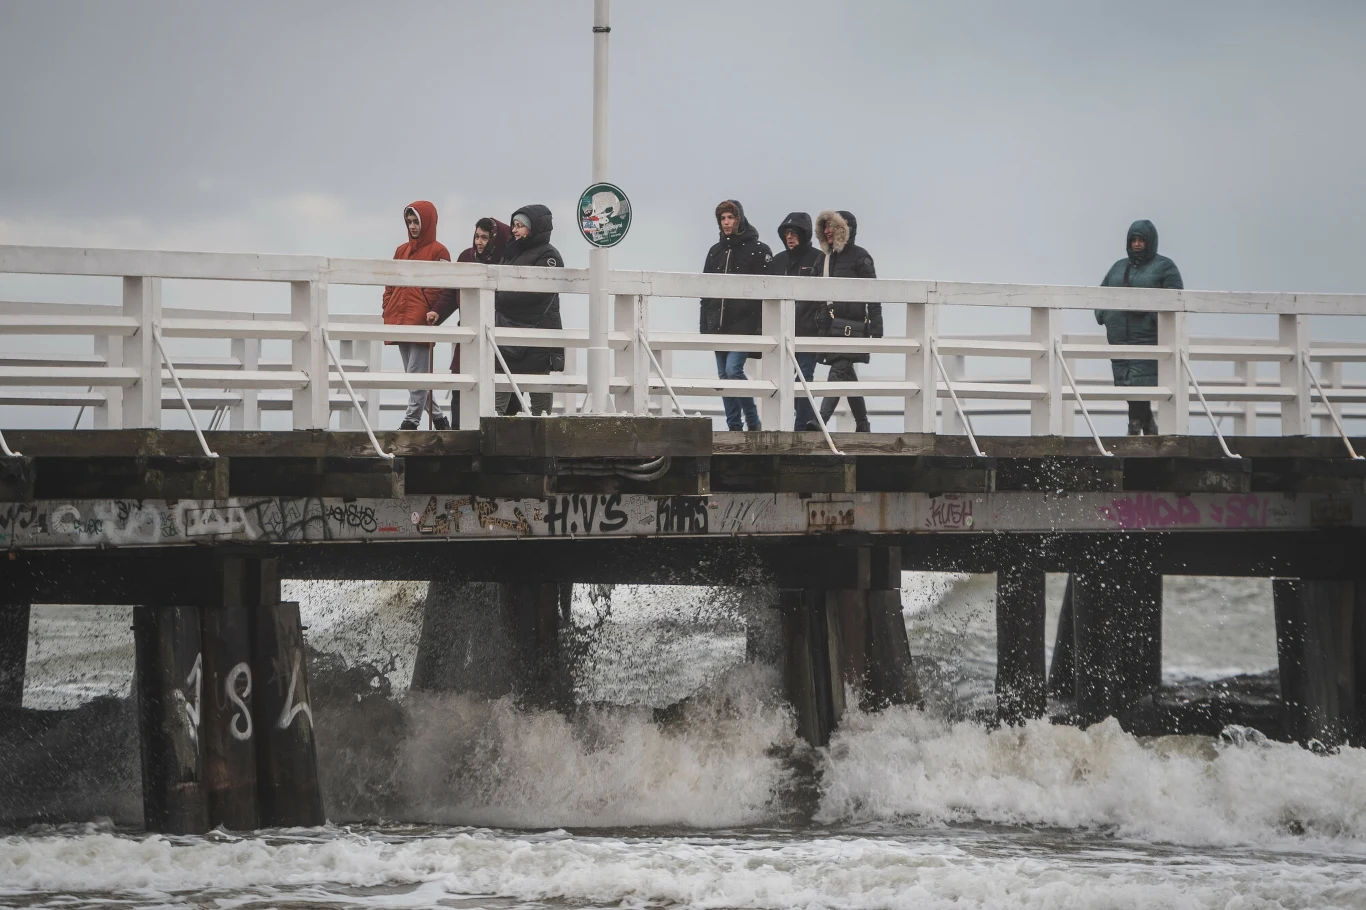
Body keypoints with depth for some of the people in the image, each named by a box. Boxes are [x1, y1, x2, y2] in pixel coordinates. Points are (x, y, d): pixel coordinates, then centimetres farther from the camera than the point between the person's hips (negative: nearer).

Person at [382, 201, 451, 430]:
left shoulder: (437, 252, -1)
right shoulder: (401, 251, 18)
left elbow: (440, 289, -6)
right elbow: (390, 285, 19)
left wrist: (433, 315, -12)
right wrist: (388, 314, 10)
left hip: (421, 324, -7)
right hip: (400, 323, 7)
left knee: (416, 373, -9)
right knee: (413, 374, 9)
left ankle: (411, 420, -10)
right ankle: (437, 418, 18)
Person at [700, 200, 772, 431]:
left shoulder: (758, 250, -2)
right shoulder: (716, 251, 16)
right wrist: (704, 325, 11)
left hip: (744, 323, -6)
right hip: (719, 324, 7)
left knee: (733, 370, -17)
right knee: (724, 375, 5)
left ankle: (753, 422, -6)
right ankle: (734, 426, 9)